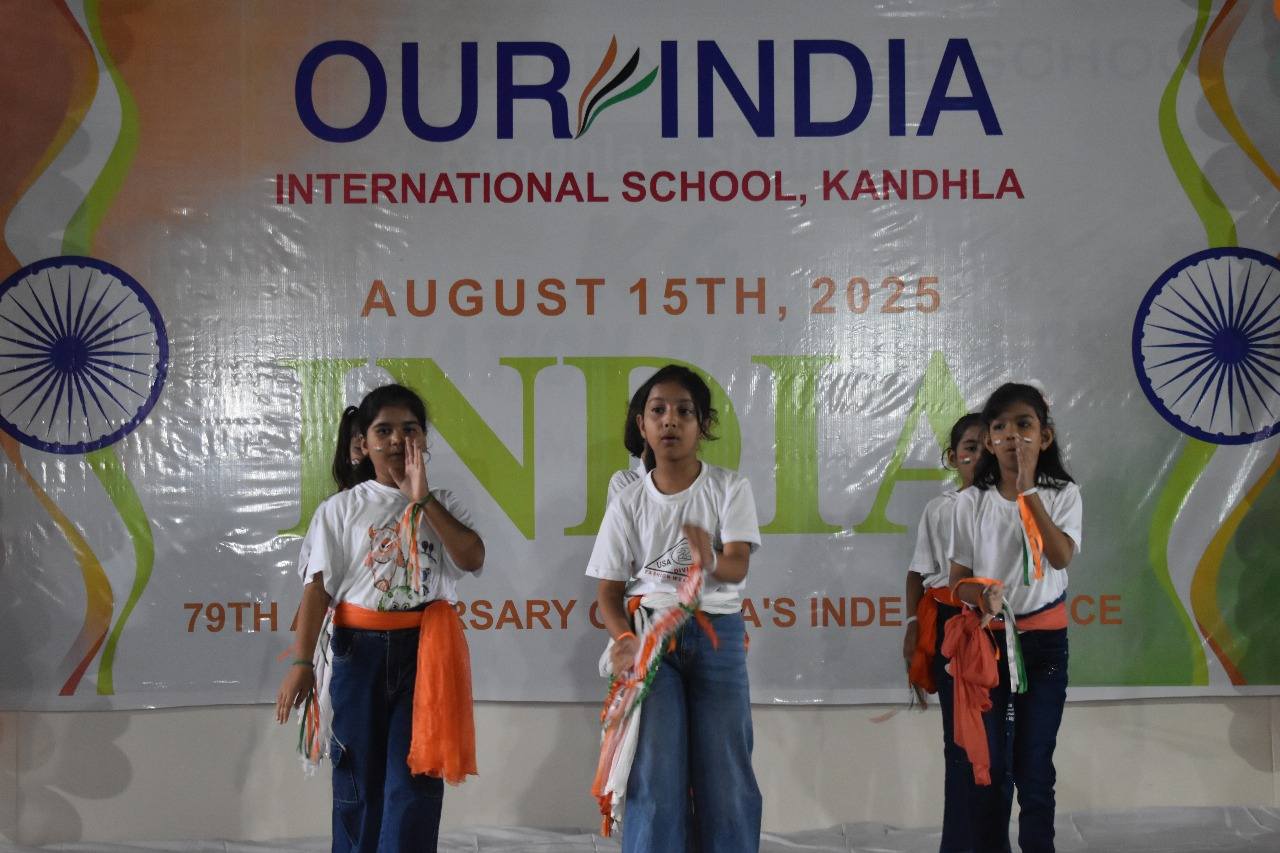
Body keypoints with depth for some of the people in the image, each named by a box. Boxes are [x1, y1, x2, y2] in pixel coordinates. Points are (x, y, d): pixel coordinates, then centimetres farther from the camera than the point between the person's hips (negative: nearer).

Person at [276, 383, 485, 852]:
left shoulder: (443, 505, 6)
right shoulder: (341, 509, 1)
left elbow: (473, 559, -11)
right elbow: (318, 587, -3)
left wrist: (423, 498, -13)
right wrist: (302, 661, -11)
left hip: (424, 651, 0)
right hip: (360, 650, 0)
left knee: (414, 776, -3)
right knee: (358, 776, 8)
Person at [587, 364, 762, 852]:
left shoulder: (730, 488, -3)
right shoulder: (628, 503, 1)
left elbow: (738, 566, -16)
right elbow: (609, 591, 5)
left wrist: (711, 562, -40)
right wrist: (624, 640, -15)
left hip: (717, 635, 0)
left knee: (724, 775, 1)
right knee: (655, 776, -4)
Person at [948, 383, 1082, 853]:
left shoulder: (1062, 494, -2)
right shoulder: (972, 501, 0)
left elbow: (1060, 557, -19)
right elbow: (959, 577, 3)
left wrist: (1028, 491, -24)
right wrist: (981, 597, -20)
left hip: (1044, 640, -1)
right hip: (987, 638, 1)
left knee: (1034, 763, 3)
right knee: (989, 761, 2)